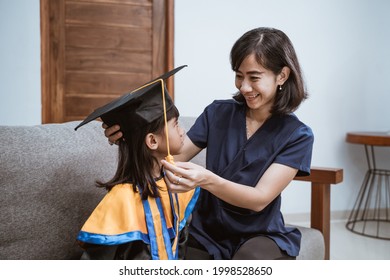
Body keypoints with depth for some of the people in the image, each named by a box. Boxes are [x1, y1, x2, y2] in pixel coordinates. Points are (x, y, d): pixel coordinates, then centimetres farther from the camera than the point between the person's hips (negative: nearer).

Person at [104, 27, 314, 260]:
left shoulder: (297, 136, -7)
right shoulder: (218, 113, 0)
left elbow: (260, 199, -17)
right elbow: (172, 156, -2)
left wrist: (207, 180, -35)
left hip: (261, 236, -1)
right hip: (206, 234, 1)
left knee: (251, 258, -35)